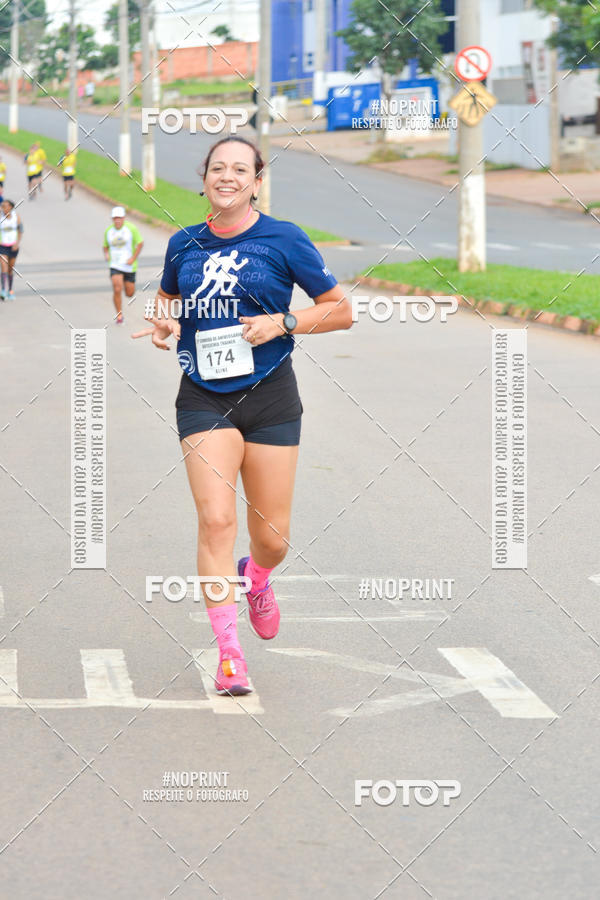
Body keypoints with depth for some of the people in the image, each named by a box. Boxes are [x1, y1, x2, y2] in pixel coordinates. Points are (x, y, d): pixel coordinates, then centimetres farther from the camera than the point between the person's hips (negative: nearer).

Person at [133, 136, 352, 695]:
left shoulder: (283, 239, -2)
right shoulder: (183, 244, 7)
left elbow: (341, 311, 2)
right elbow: (168, 297, 27)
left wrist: (283, 322, -13)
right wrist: (164, 324, 4)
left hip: (269, 397, -1)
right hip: (203, 397, 1)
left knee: (271, 537, 3)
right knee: (215, 519, -15)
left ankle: (256, 578, 42)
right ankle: (229, 653, -8)